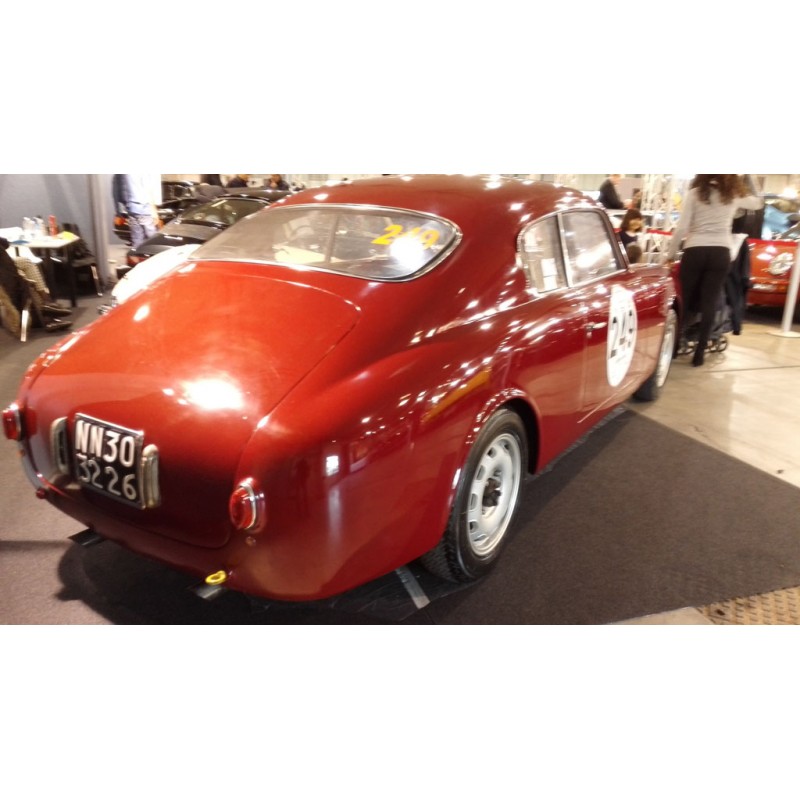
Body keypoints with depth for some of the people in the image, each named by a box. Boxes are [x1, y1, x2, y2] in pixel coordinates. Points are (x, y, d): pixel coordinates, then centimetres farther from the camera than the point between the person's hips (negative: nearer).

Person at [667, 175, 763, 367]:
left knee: (686, 301, 8)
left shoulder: (695, 193, 0)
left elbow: (681, 228, -6)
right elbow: (758, 202, 30)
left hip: (694, 252, -1)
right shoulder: (734, 195, 8)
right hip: (721, 254, 1)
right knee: (709, 304, 2)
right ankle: (699, 354, 2)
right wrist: (748, 176, 28)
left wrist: (670, 255, 2)